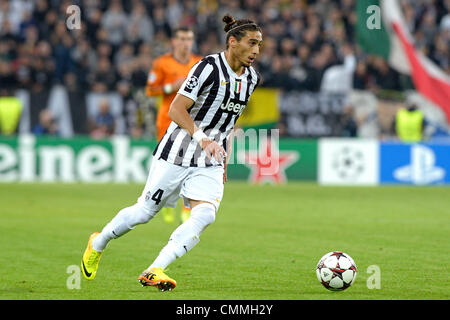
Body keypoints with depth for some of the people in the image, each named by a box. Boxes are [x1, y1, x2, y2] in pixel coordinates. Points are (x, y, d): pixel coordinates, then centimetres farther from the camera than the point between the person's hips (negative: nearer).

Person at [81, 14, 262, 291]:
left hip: (210, 162, 5)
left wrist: (224, 160, 20)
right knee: (145, 211, 6)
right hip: (178, 153, -5)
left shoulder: (251, 77, 7)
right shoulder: (209, 67, -16)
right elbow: (176, 110, -17)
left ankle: (154, 272, -22)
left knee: (206, 214, -20)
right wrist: (202, 138, -29)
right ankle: (98, 244, 34)